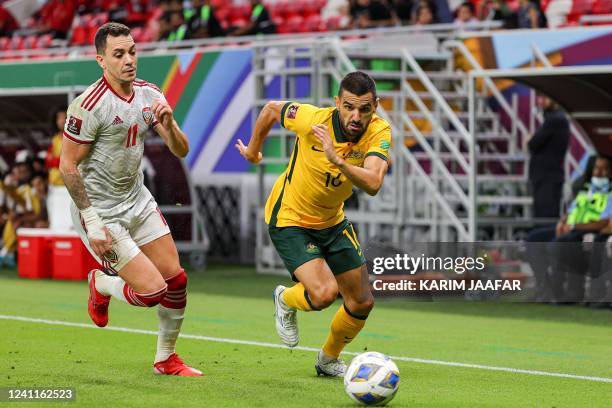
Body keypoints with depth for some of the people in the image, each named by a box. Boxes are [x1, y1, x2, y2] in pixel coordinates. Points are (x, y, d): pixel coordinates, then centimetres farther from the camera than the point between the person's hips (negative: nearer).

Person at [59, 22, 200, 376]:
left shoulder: (150, 95, 1)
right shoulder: (89, 106, -20)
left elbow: (181, 151, 4)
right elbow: (68, 166, -17)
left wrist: (168, 123, -19)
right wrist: (92, 223, -19)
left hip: (138, 201, 7)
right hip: (101, 211, -7)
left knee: (176, 280, 4)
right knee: (152, 290, -12)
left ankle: (167, 359, 24)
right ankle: (102, 285, 21)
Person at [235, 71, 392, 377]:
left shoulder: (379, 132, -20)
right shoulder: (313, 119, -28)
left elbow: (373, 184, -36)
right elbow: (272, 109, -6)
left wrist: (337, 159, -50)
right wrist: (253, 148, 9)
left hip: (332, 222, 5)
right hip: (289, 220, -5)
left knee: (362, 303, 8)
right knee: (324, 293, -24)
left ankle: (328, 360, 37)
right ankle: (286, 300, 13)